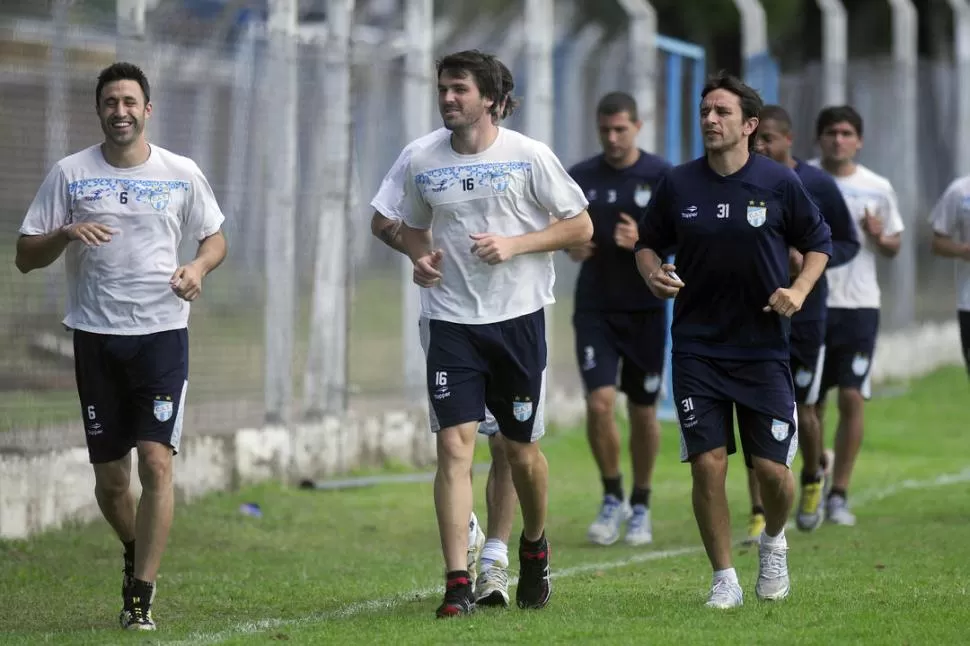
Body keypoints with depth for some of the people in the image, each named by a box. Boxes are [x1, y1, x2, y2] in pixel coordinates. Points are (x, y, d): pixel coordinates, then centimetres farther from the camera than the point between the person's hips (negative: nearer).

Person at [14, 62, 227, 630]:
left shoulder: (182, 174, 3)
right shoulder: (70, 174, 3)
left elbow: (216, 238, 14)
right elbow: (26, 256, 4)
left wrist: (199, 268, -8)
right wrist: (65, 234, -17)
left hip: (162, 332, -1)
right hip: (96, 336, 1)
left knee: (157, 460, -14)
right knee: (110, 476, 7)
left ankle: (141, 597, -9)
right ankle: (136, 555, 36)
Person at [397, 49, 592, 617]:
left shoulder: (529, 156, -4)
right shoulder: (424, 165, 5)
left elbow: (580, 227, -1)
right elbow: (413, 228, 22)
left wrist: (515, 244, -13)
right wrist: (420, 257, -1)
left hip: (518, 318, -1)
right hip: (452, 321, 1)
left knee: (522, 448, 8)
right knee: (454, 445, -10)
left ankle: (535, 545, 37)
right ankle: (458, 584, -11)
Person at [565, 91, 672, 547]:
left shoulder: (662, 176, -4)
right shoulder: (579, 178, 4)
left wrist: (644, 240, -23)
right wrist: (571, 247, -7)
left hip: (646, 308, -1)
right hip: (595, 308, 1)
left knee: (643, 410, 6)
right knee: (599, 401, -14)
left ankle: (640, 508, 23)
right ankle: (612, 499, 5)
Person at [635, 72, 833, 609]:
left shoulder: (780, 183, -2)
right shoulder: (677, 184, 2)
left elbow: (818, 242, 9)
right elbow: (646, 241, 14)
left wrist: (799, 290, -8)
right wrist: (653, 273, -7)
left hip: (764, 347, -1)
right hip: (696, 348, 1)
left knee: (772, 468, -3)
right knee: (707, 465, -7)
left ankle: (773, 543, 30)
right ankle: (725, 580, 6)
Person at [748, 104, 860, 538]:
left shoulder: (818, 185, -4)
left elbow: (848, 243, 3)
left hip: (804, 313, -1)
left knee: (802, 409, 7)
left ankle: (813, 478, 39)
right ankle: (760, 515, -4)